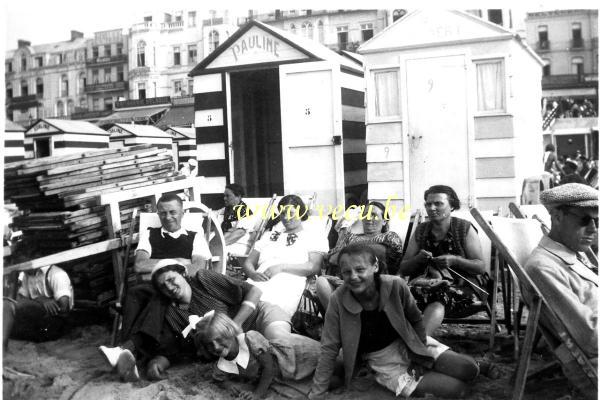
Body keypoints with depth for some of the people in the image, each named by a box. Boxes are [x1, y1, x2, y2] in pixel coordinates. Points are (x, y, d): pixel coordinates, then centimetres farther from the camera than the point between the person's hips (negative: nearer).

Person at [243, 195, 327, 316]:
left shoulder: (314, 238, 20)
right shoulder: (268, 236, 34)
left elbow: (314, 267, 2)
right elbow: (248, 262, 25)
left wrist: (282, 267, -10)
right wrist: (253, 274, -1)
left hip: (286, 287, -4)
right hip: (257, 282, 4)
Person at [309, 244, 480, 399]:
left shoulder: (395, 286, -19)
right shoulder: (338, 301, -22)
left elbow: (416, 320, 0)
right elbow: (329, 348, -13)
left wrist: (419, 357, -2)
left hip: (410, 345, 3)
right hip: (383, 360, -3)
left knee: (469, 369, -11)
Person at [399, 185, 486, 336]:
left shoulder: (464, 228, 5)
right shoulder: (420, 231, 13)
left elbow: (481, 267, -1)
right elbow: (403, 269, 13)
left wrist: (454, 260, -17)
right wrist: (418, 259, -9)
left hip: (462, 287, -3)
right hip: (426, 282, 3)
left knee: (438, 298, -38)